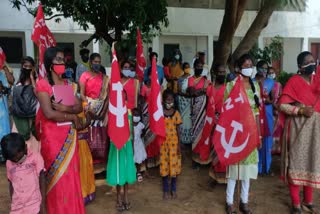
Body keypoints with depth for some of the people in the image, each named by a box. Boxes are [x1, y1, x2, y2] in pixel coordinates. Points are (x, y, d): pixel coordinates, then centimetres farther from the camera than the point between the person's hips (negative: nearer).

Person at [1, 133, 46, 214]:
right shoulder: (9, 163, 4)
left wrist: (43, 204, -8)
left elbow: (42, 180, -6)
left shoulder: (35, 157, -6)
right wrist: (13, 205, 17)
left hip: (34, 206, -3)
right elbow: (11, 184, 13)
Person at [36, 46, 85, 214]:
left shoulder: (67, 84, 10)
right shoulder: (42, 84, -9)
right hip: (52, 136, -5)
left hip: (69, 135, 5)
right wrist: (73, 117, -10)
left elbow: (79, 107, 2)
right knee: (57, 176, 6)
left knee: (71, 174, 12)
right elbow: (49, 113, -18)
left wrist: (65, 108, -17)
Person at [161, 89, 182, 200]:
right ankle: (165, 190, 21)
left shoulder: (176, 113, -1)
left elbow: (178, 130, 2)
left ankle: (173, 189, 24)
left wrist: (179, 144, -2)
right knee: (164, 165, 6)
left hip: (173, 142, 1)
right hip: (163, 142, -1)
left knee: (174, 165, 7)